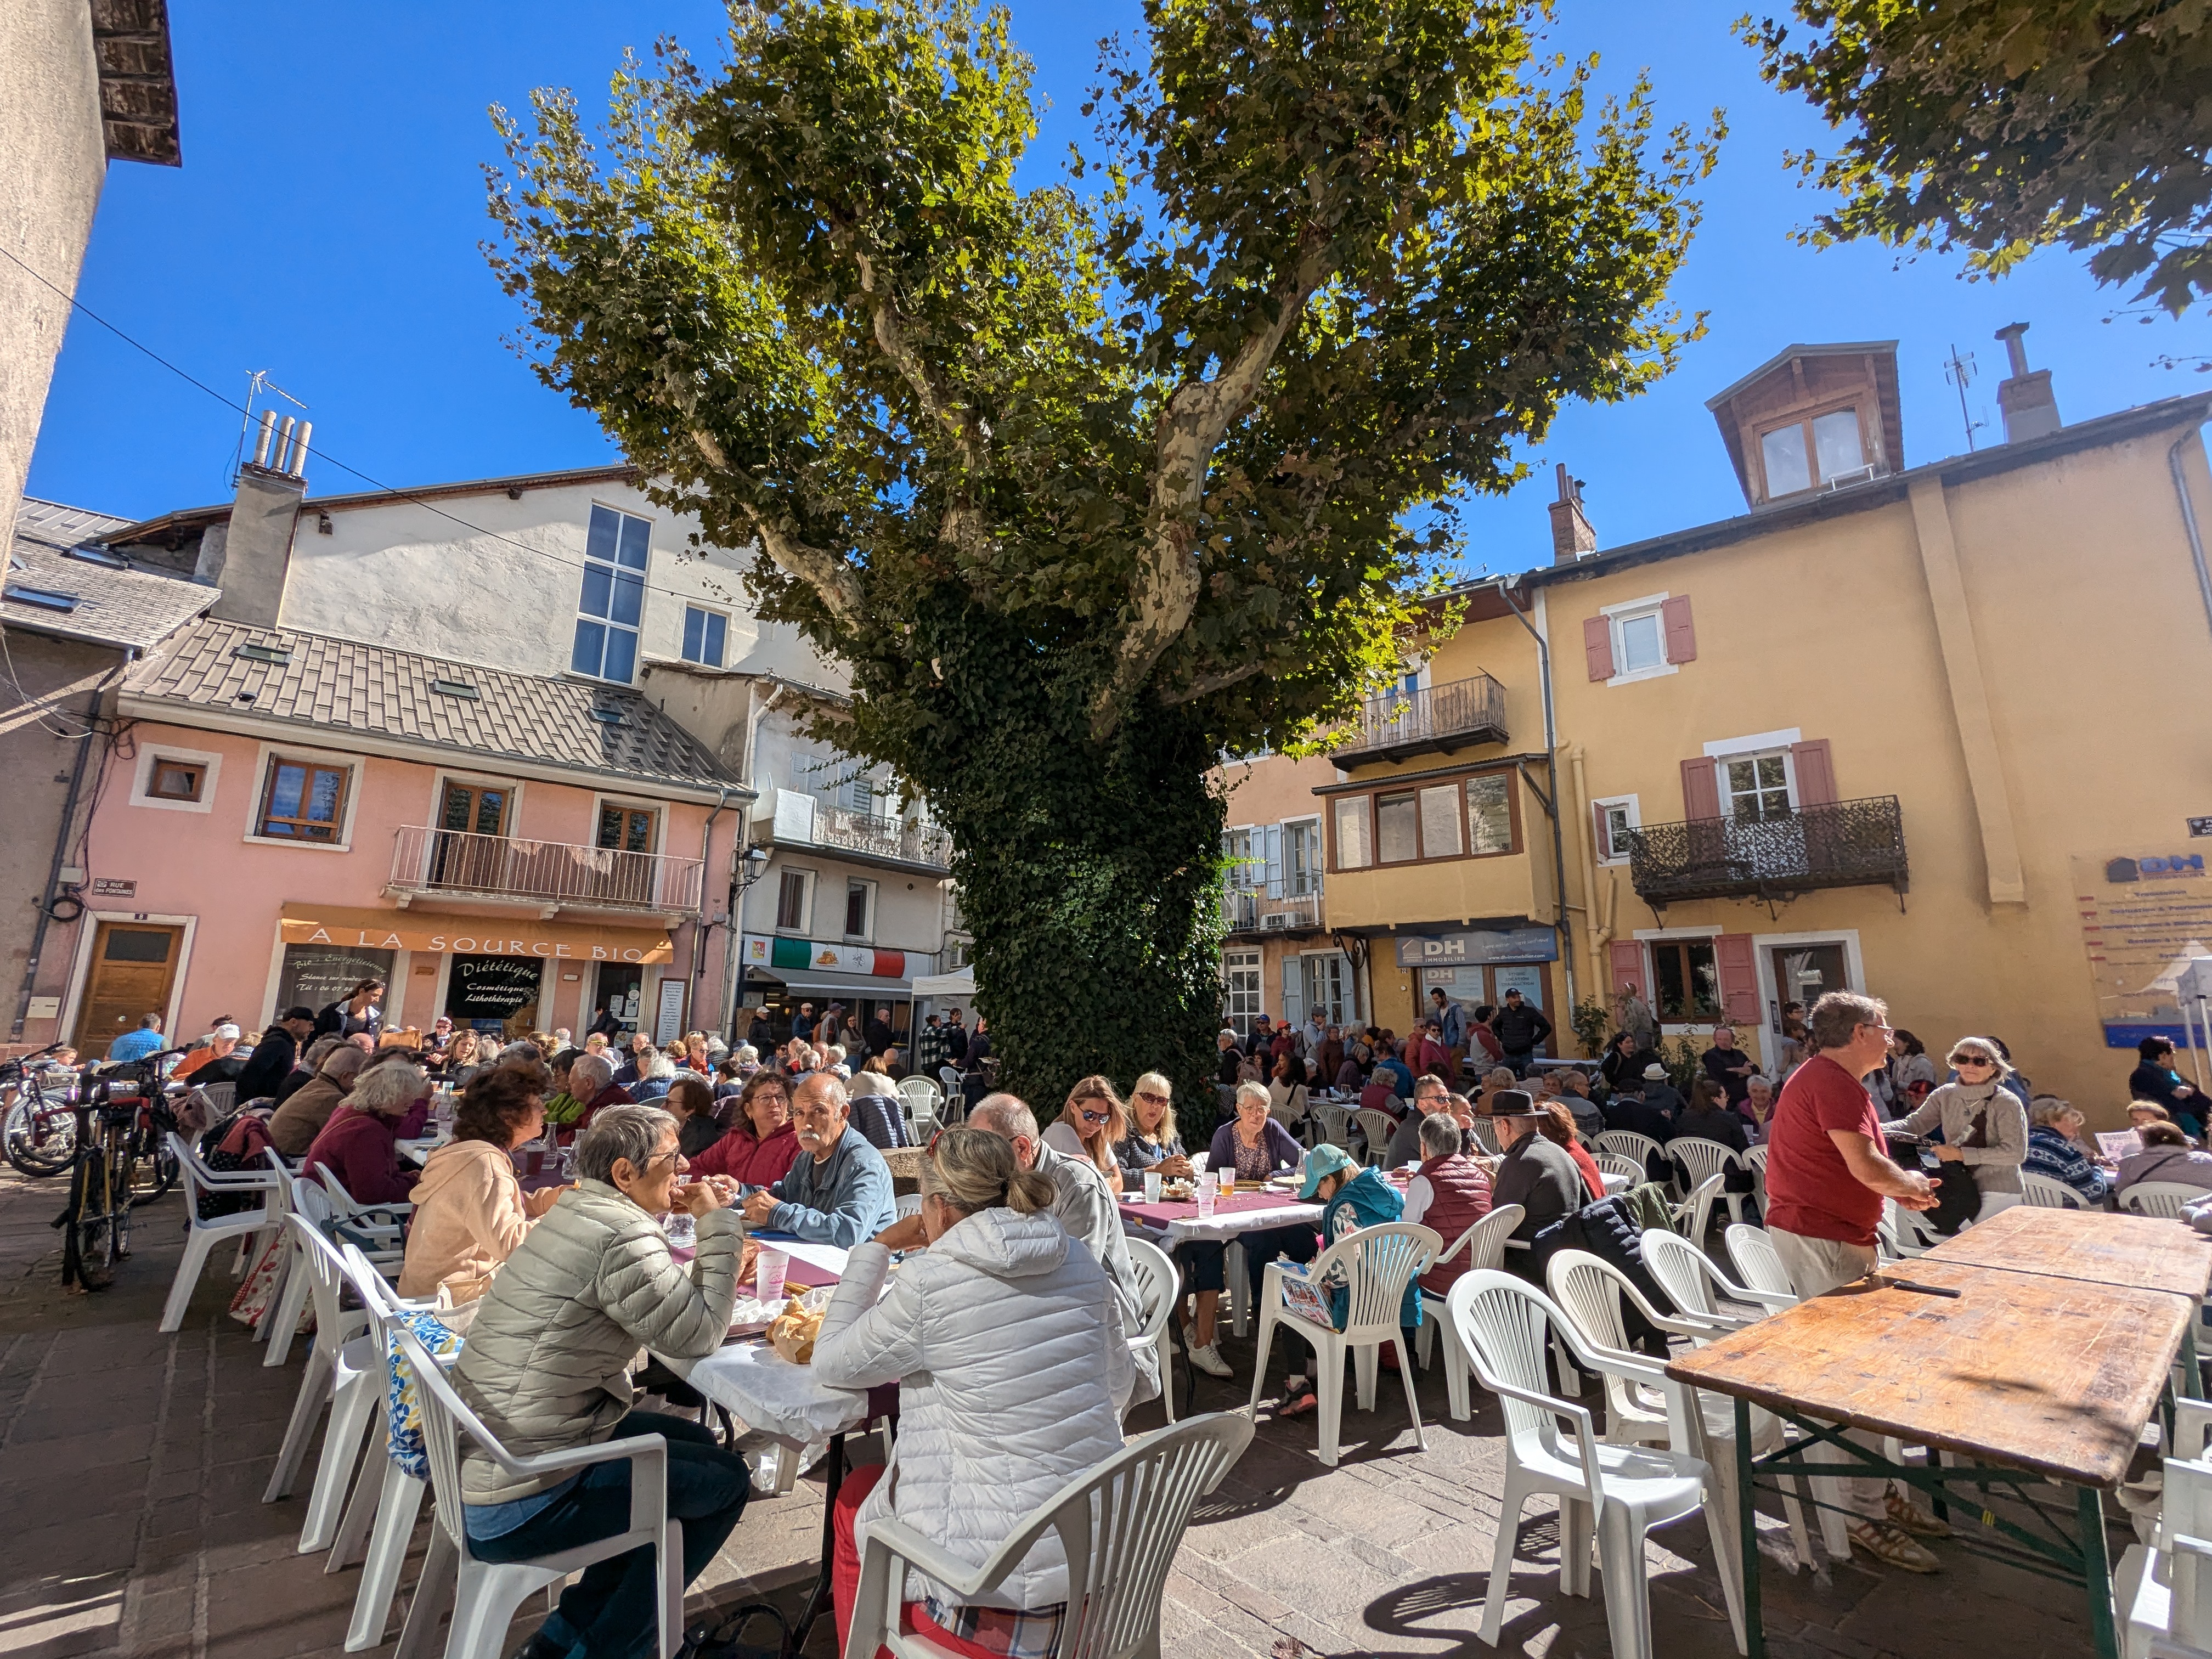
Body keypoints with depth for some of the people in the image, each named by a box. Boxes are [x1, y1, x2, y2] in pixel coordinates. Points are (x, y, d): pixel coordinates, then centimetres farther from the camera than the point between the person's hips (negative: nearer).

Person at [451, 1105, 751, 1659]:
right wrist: (719, 1224, -13)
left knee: (696, 1442, 20)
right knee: (725, 1478, 4)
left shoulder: (578, 1213, 5)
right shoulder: (621, 1235, -27)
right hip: (515, 1508, -9)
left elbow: (672, 1305, 11)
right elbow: (698, 1335, -19)